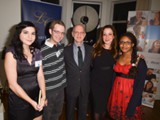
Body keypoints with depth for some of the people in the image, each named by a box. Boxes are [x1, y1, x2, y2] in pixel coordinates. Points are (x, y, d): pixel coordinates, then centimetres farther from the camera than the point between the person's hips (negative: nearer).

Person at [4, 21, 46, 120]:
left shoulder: (37, 52, 0)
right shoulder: (11, 53, -15)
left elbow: (40, 76, 0)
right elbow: (12, 84, -16)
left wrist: (43, 97, -11)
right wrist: (31, 102, -14)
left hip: (37, 97, 5)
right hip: (19, 100, -4)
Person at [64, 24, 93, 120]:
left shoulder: (90, 49, -4)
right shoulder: (66, 50, -9)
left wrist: (90, 81, 0)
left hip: (85, 86, 2)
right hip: (71, 86, -1)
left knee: (83, 110, 22)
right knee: (70, 109, 21)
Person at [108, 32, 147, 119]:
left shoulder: (140, 62, -12)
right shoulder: (117, 58, 3)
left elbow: (140, 86, -12)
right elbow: (114, 76, 7)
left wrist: (132, 106, -14)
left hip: (130, 95, -4)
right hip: (116, 93, 4)